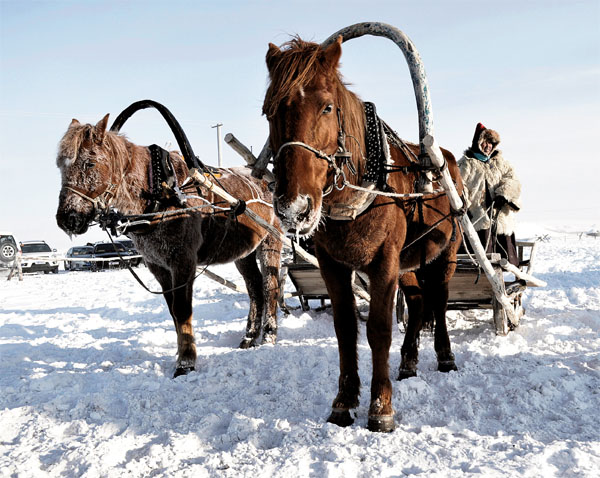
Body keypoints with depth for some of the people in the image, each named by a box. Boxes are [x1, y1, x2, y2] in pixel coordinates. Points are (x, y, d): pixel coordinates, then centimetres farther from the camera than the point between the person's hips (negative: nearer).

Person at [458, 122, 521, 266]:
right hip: (479, 216, -5)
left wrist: (503, 195, -12)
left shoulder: (500, 163, 20)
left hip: (501, 216, 5)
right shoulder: (466, 164, 5)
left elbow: (512, 180, 7)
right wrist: (464, 206, -17)